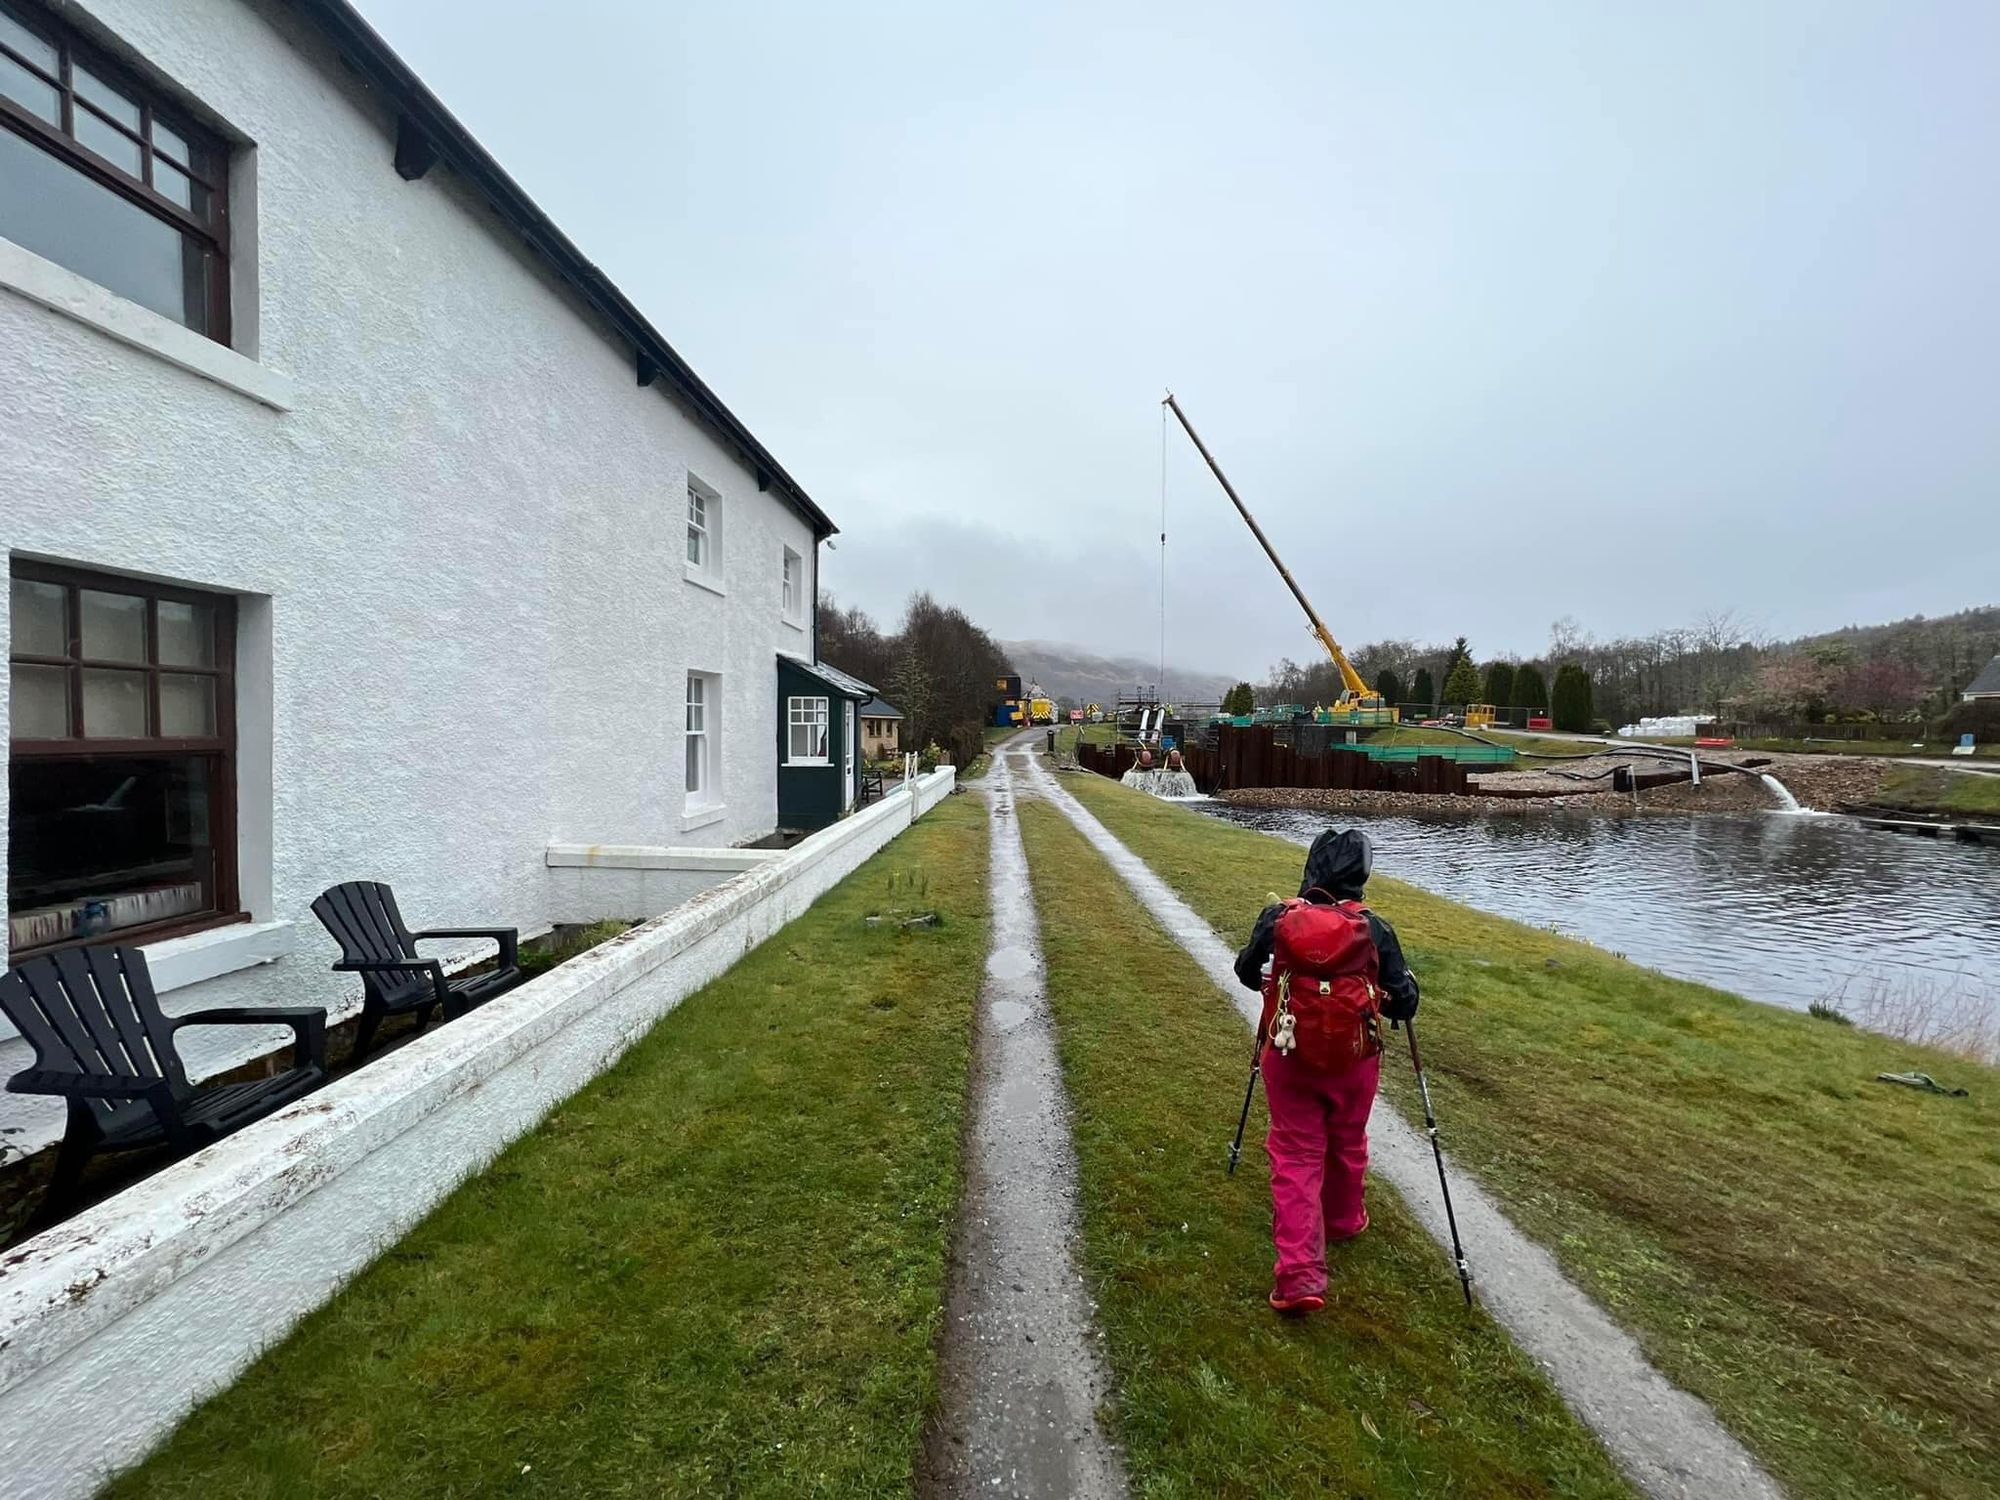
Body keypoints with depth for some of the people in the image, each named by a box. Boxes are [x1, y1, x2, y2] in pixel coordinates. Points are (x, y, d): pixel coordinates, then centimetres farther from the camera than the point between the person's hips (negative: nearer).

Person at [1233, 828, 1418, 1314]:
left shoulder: (1277, 918, -10)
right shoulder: (1374, 929, -12)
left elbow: (1246, 971, 4)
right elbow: (1403, 1002, -6)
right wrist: (1399, 986, 17)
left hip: (1288, 1056, -1)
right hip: (1353, 1059, 1)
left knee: (1295, 1155, 9)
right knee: (1347, 1145, 25)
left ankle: (1299, 1273, 5)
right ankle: (1344, 1221, 50)